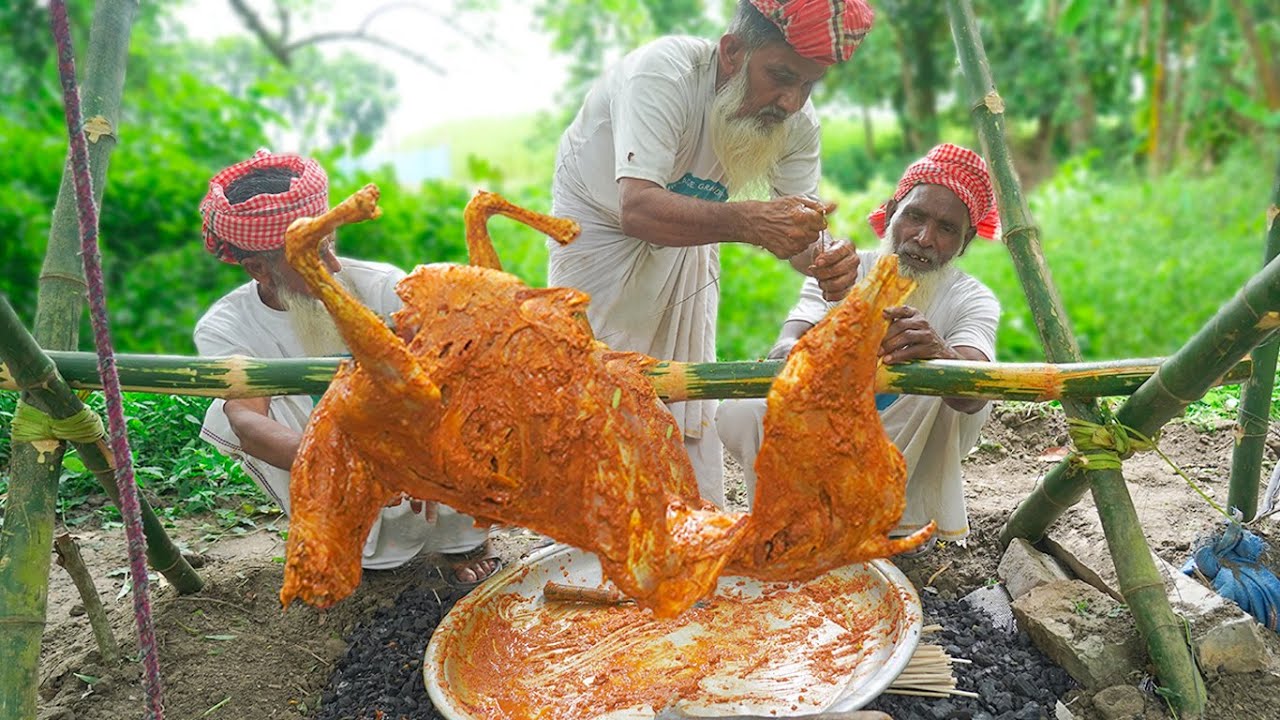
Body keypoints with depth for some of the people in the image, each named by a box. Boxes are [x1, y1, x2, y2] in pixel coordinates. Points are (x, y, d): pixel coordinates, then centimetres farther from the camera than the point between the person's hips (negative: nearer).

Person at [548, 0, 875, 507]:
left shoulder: (798, 123, -20)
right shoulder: (663, 72, -38)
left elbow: (798, 230, -21)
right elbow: (637, 209, -51)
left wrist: (827, 262, -46)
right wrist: (748, 221, -65)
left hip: (685, 240, 5)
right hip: (599, 225, -4)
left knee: (690, 399, 5)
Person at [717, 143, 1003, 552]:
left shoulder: (972, 300, -14)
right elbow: (784, 349, -30)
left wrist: (939, 354, -61)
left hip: (910, 451, 0)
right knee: (740, 414, -26)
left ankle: (909, 518, -13)